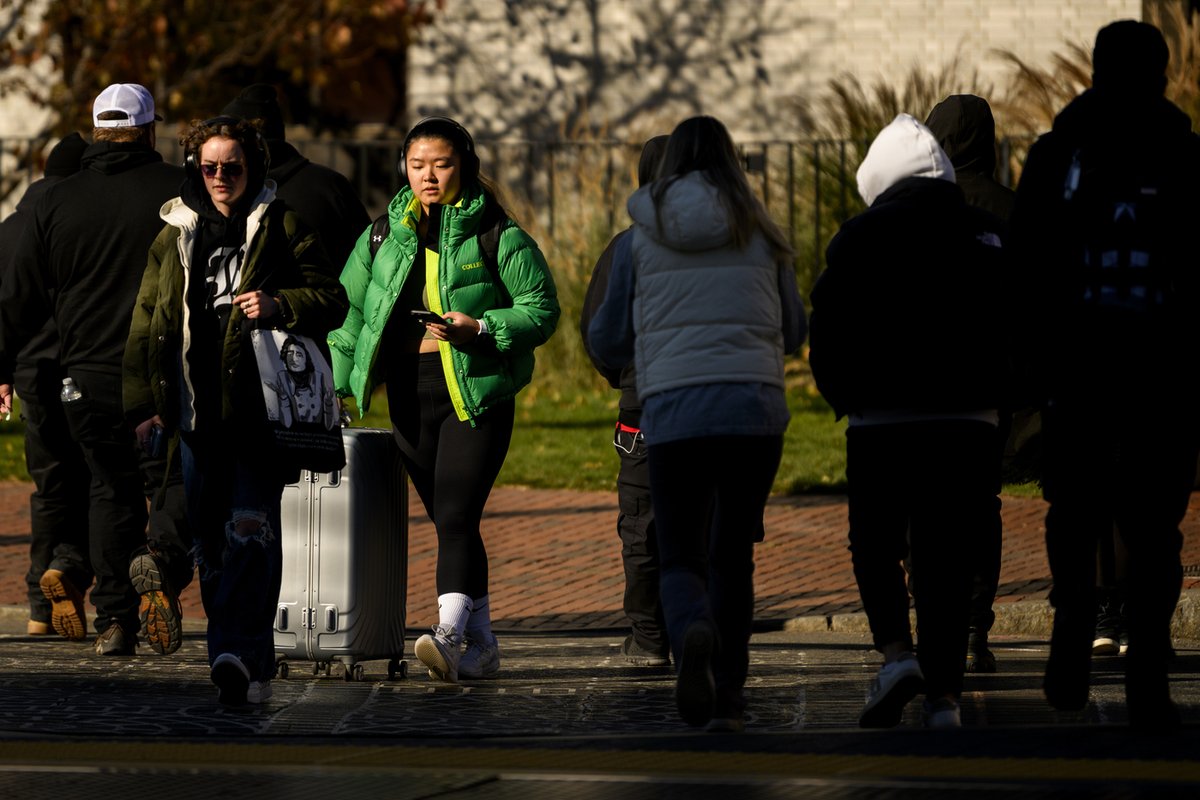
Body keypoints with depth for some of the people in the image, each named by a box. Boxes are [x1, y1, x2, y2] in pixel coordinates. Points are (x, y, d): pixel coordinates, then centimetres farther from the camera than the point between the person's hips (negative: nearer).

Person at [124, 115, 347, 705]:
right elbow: (145, 323, 15)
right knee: (209, 538, 5)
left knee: (250, 528, -16)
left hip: (260, 407, -4)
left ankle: (240, 653, -24)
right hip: (195, 408, 4)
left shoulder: (281, 226, 5)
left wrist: (279, 305, -15)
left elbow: (332, 299, 5)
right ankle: (248, 663, 14)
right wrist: (143, 404, 8)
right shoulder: (174, 235, 15)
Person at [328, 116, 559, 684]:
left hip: (478, 396, -5)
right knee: (450, 522, 8)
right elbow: (350, 310, 14)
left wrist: (480, 328, -19)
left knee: (456, 515, -17)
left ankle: (449, 634, -27)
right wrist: (336, 382, 7)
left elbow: (541, 309, -4)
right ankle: (481, 646, 15)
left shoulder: (498, 237, -3)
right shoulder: (385, 234, 10)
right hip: (410, 398, 5)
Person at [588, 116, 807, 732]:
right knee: (733, 555, 12)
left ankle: (692, 635, -28)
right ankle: (727, 697, 9)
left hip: (672, 412, -1)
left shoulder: (641, 240, 6)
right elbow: (793, 332, 17)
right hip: (755, 410, 1)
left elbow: (607, 344, 10)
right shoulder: (762, 236, 7)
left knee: (680, 560, 4)